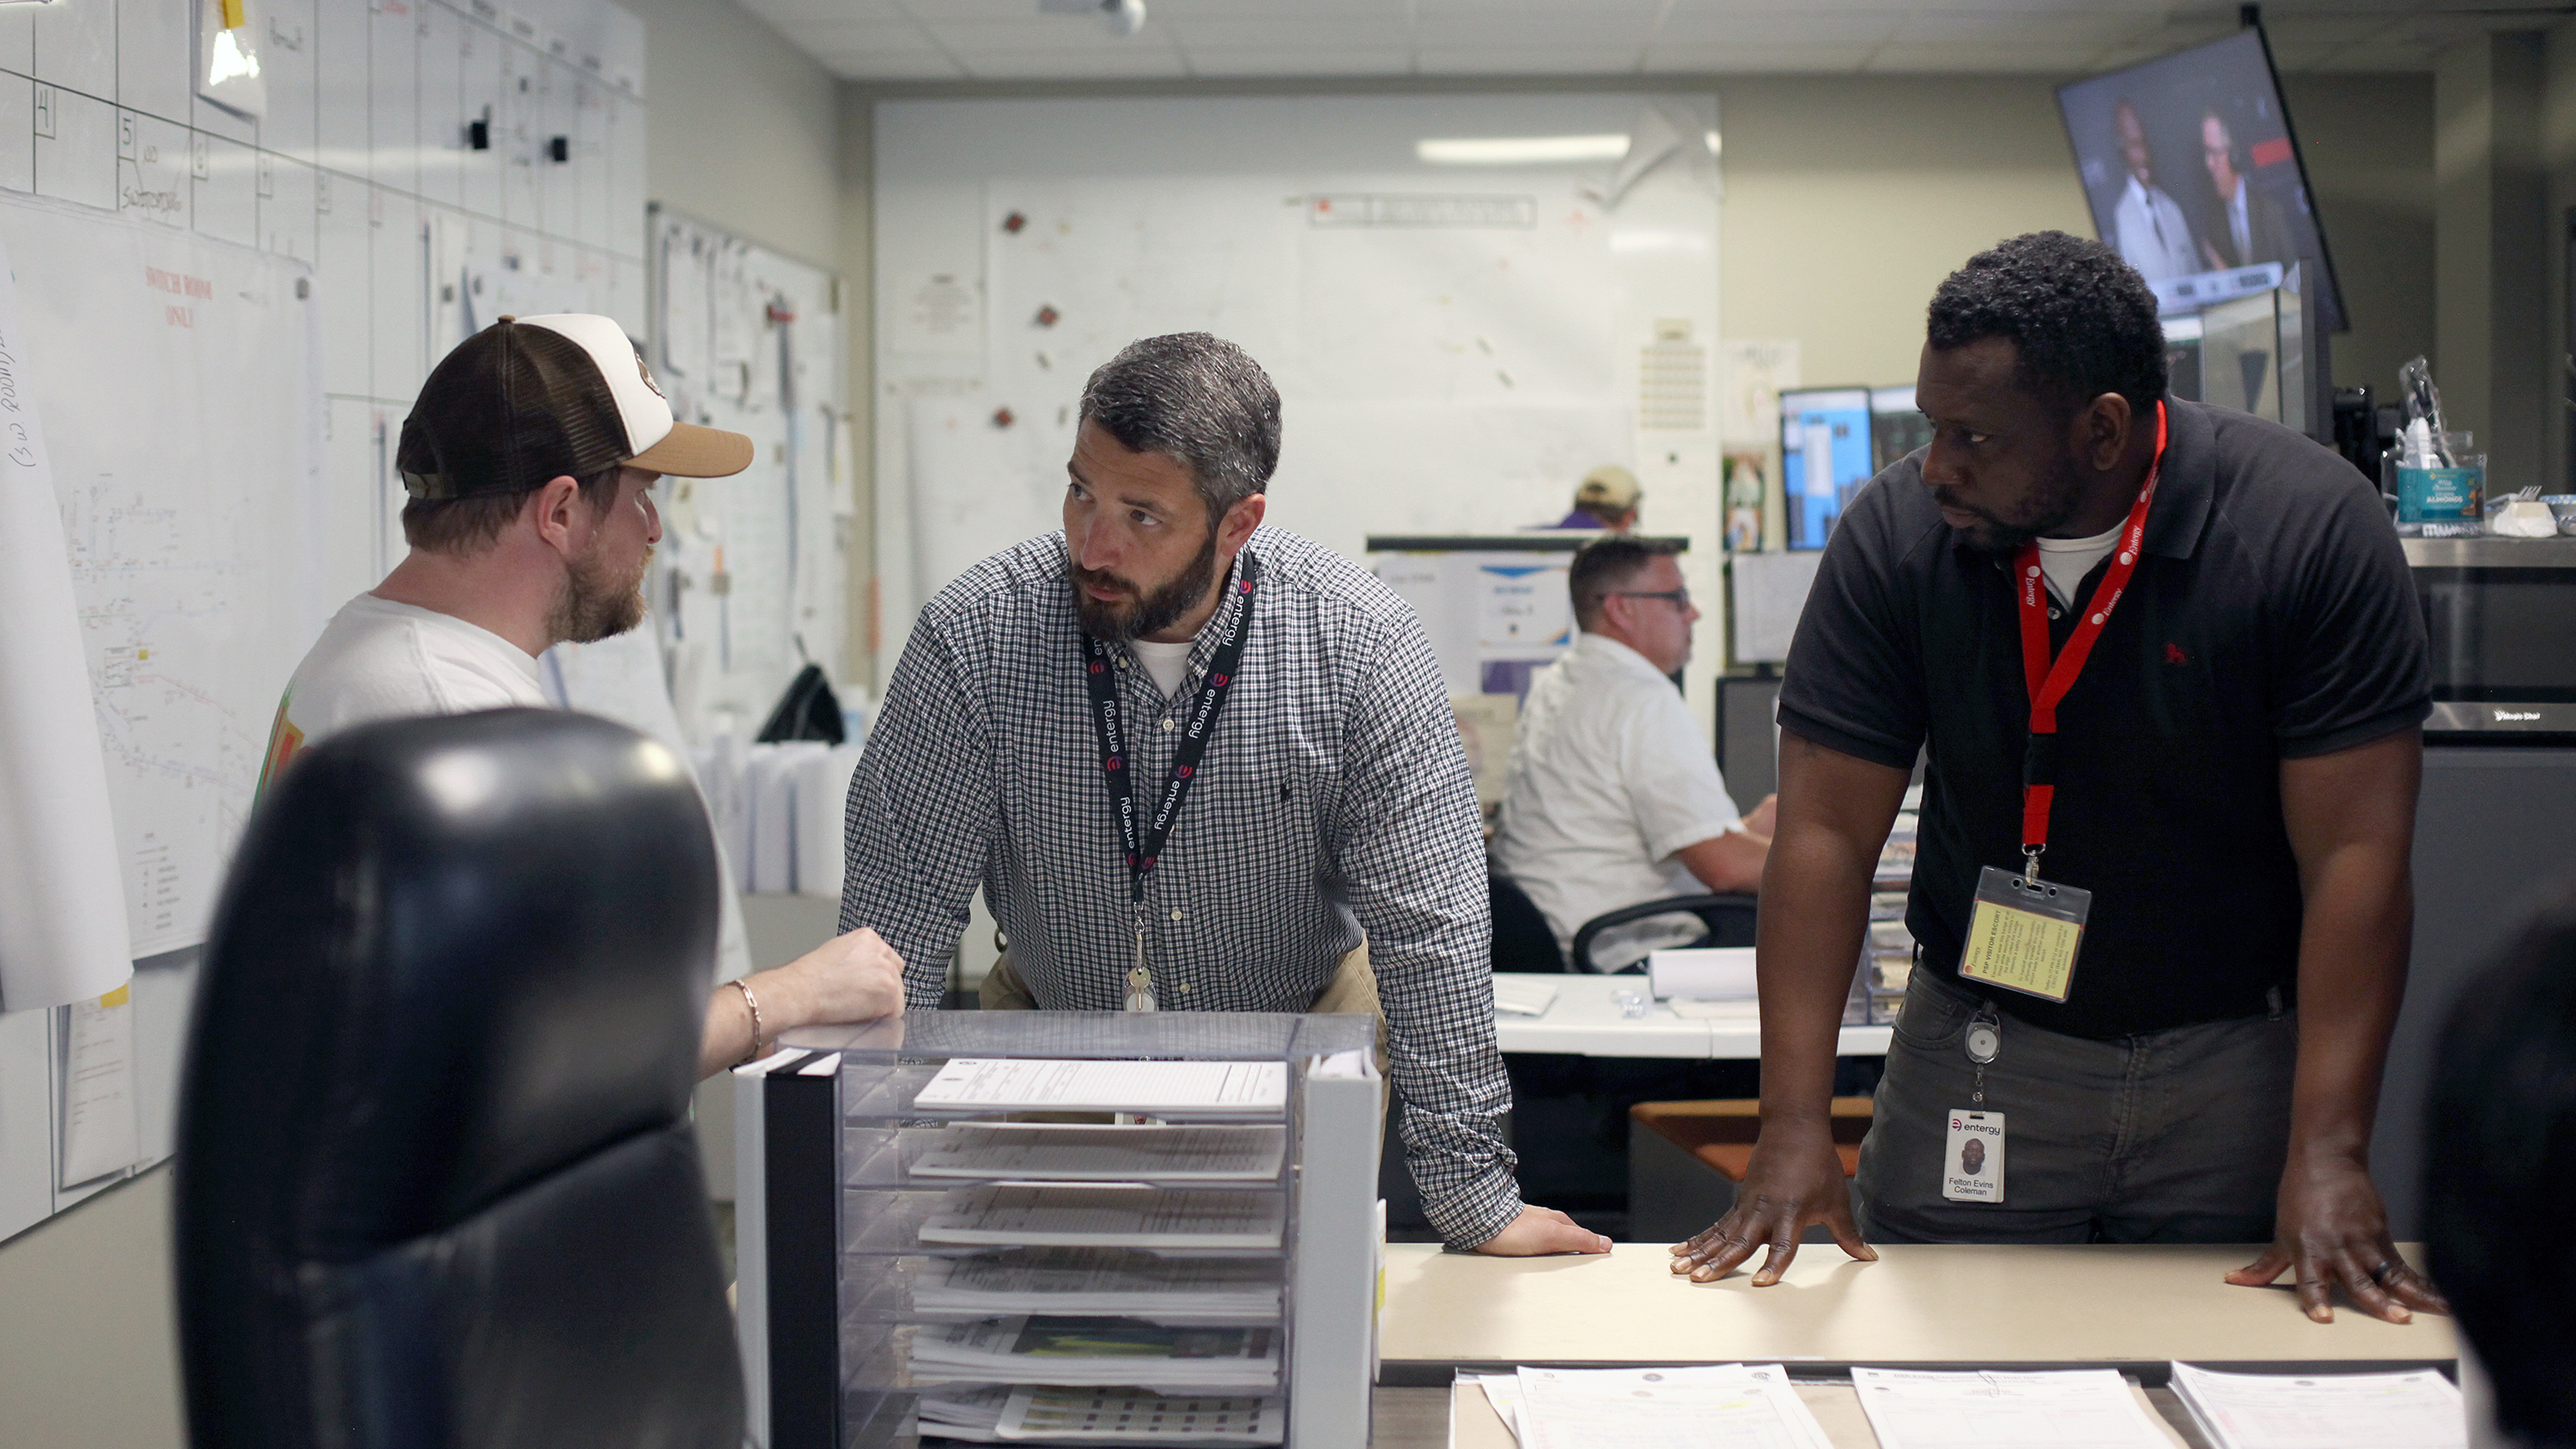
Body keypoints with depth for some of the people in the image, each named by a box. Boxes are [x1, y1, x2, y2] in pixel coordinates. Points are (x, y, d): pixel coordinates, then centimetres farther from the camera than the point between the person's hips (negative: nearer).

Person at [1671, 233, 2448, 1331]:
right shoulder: (1894, 536, -10)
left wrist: (2328, 1154, -21)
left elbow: (2356, 855, -15)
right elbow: (1825, 833, -10)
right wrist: (1794, 1126, -17)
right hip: (1980, 1053, 1)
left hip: (2237, 1061, -1)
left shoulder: (2313, 531, -14)